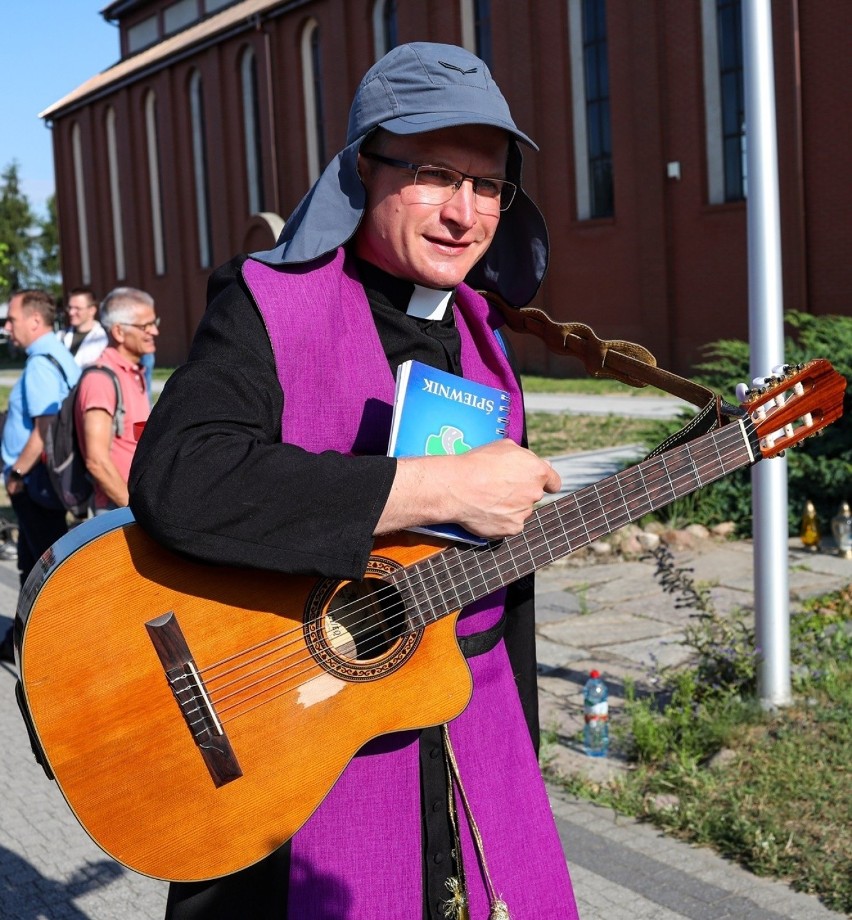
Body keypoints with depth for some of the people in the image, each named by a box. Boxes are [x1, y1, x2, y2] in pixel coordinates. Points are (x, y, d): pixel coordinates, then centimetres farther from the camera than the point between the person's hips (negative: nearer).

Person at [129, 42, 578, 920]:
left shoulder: (483, 337, 9)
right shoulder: (268, 306, -12)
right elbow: (174, 481, -32)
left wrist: (516, 750, 18)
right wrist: (441, 486, -28)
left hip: (472, 748, 6)